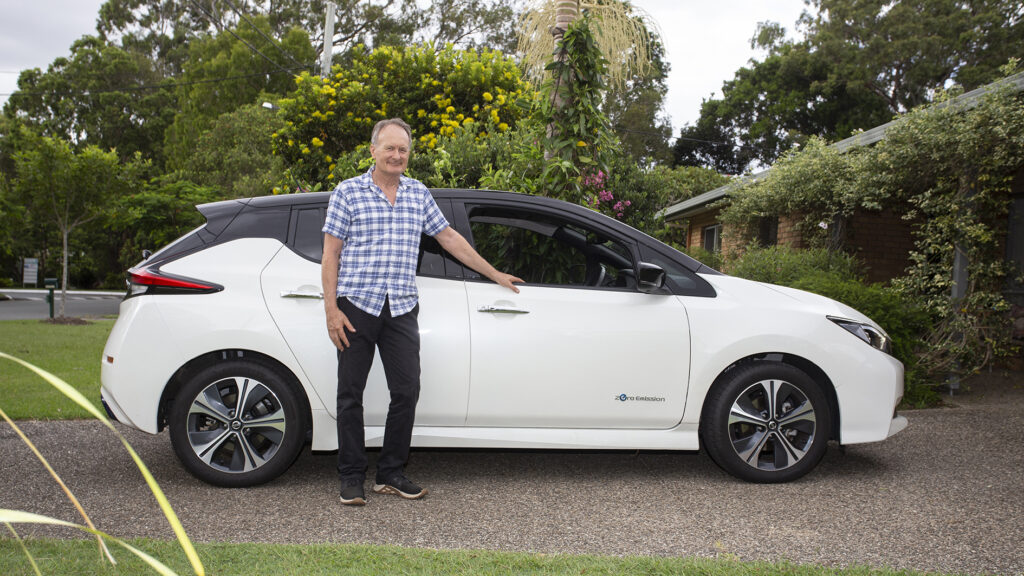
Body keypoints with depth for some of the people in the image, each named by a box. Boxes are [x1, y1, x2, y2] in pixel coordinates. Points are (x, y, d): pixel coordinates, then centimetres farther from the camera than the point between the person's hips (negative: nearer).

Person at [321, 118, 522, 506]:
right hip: (357, 305, -3)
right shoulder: (348, 192, 2)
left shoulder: (419, 194, 13)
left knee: (407, 390, 1)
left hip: (401, 309, 3)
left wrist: (495, 275, 21)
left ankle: (391, 474, 15)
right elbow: (330, 255, 0)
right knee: (351, 394, 2)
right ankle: (352, 478, 14)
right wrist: (332, 309, -9)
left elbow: (449, 237, 20)